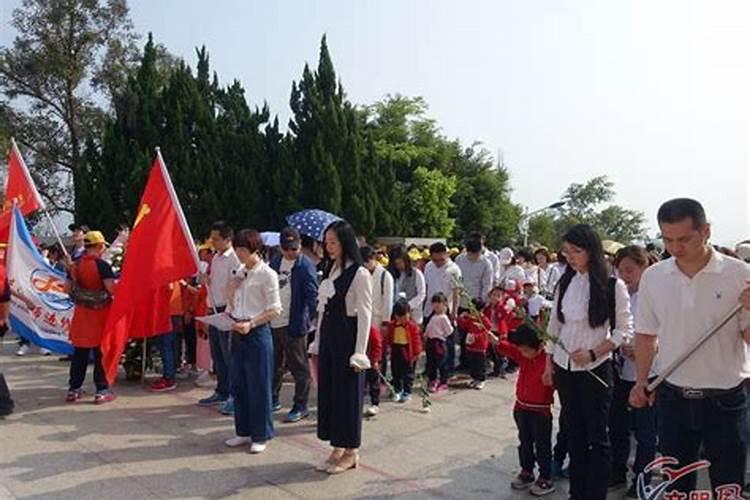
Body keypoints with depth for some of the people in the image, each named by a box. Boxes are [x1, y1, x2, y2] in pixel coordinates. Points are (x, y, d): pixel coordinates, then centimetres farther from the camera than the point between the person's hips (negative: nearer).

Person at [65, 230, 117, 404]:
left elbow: (67, 288, 10)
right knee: (101, 352, 2)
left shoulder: (75, 265, 4)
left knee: (79, 352, 13)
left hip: (81, 312, 6)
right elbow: (112, 289, -23)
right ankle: (102, 391, 5)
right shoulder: (102, 265, -16)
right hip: (100, 313, -6)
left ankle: (73, 390, 19)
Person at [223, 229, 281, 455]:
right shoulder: (239, 273, 11)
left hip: (257, 333, -7)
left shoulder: (267, 274, -10)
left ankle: (260, 435, 15)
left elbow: (274, 310, -12)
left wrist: (251, 324, -20)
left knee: (258, 385, 1)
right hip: (237, 333, 7)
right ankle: (243, 431, 27)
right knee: (238, 384, 13)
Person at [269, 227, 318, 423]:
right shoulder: (275, 263, 10)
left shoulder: (305, 266, -9)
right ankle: (272, 399, 33)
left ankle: (301, 407, 15)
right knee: (274, 365, 18)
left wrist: (304, 321, -19)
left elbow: (312, 295, -12)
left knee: (299, 368, 5)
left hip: (293, 325, -6)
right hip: (273, 323, 7)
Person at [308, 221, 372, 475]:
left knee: (347, 393, 2)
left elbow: (364, 315, -14)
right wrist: (317, 344, 13)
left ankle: (351, 452, 19)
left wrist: (359, 353, -16)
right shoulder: (330, 271, 10)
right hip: (328, 336, 8)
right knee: (327, 391, 12)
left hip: (347, 337, -8)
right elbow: (322, 309, 13)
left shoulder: (359, 274, -12)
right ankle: (337, 448, 26)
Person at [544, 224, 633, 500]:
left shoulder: (613, 285, -10)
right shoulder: (565, 282, 3)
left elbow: (624, 330, -8)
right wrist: (549, 362, 10)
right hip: (564, 368, 5)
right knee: (574, 433, 15)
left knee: (597, 436, 6)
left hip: (595, 370, -4)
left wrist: (592, 353, -17)